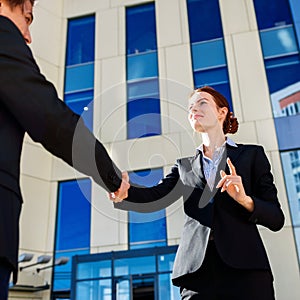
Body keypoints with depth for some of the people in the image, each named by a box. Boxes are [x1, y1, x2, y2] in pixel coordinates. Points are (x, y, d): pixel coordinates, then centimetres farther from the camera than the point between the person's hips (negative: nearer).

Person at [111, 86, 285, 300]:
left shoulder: (251, 155, 10)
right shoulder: (185, 165, 18)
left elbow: (277, 219, 5)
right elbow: (156, 197, 0)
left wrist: (245, 200, -15)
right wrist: (124, 190, -21)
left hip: (245, 268, -2)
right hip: (197, 271, 2)